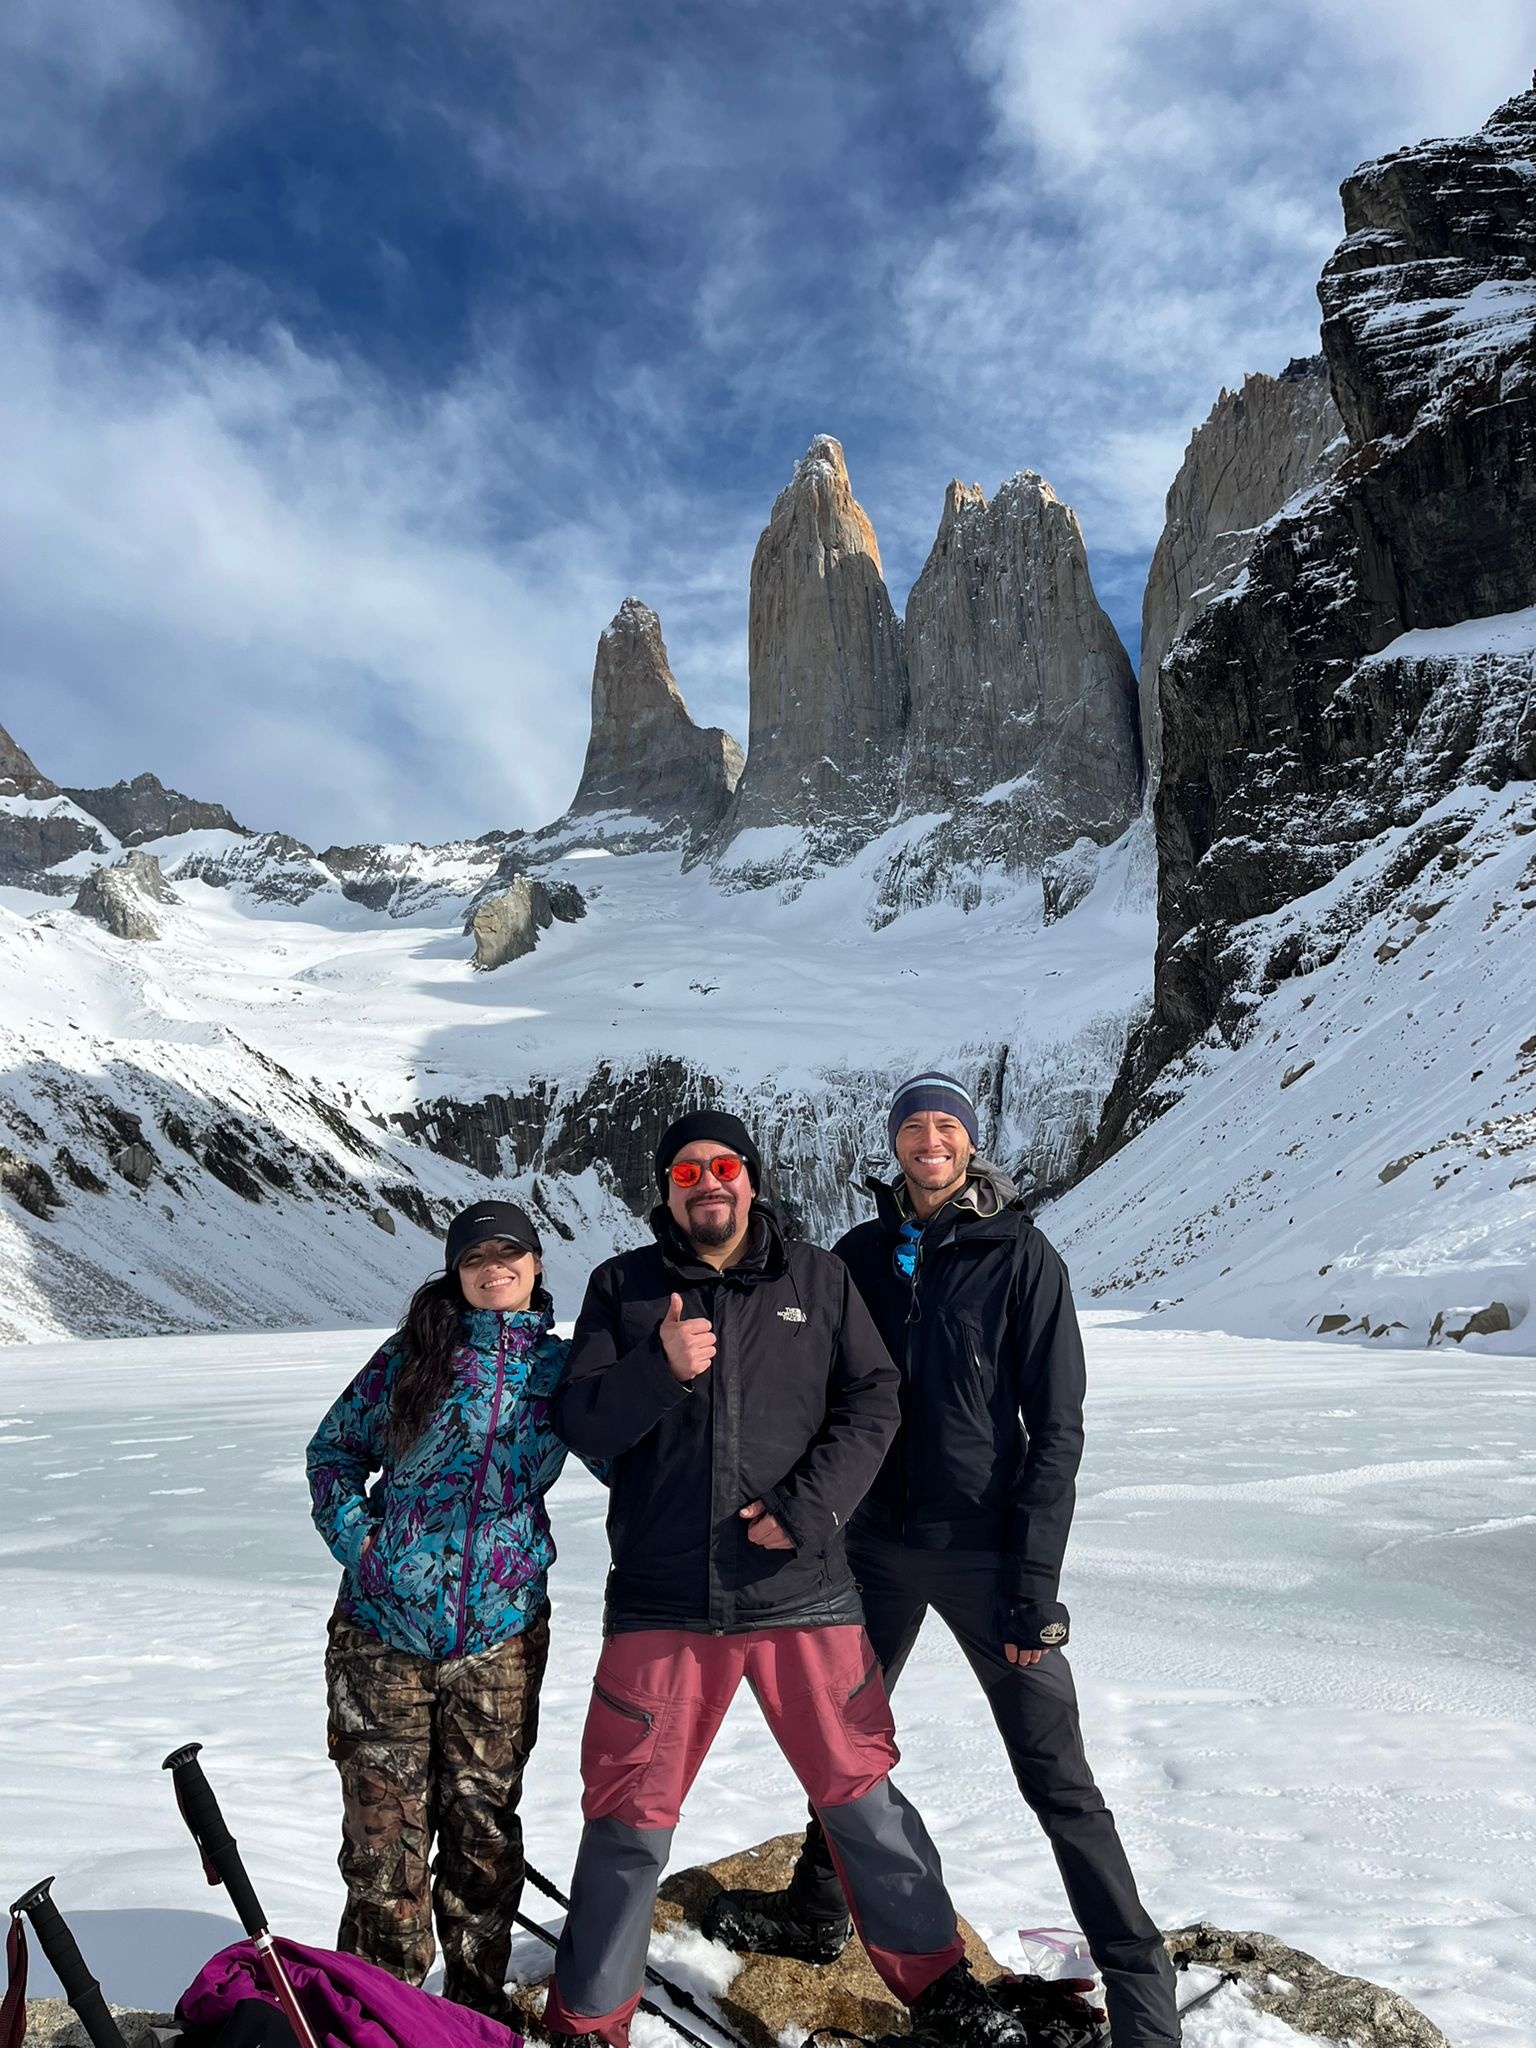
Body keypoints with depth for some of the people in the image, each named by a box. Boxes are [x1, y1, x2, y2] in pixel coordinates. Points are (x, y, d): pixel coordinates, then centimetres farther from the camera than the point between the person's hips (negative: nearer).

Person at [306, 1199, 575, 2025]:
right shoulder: (412, 1354, 0)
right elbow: (334, 1447, 9)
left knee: (483, 1823, 12)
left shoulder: (560, 1366, 3)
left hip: (500, 1636, 1)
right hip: (383, 1625, -1)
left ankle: (477, 2000, 31)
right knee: (383, 1828, 7)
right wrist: (353, 1534, -4)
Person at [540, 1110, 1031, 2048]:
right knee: (629, 1816, 7)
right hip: (662, 1597, 0)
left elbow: (872, 1402, 2)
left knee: (859, 1791, 11)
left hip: (801, 1588, 1)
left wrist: (808, 1504, -12)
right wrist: (661, 1368, -20)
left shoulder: (817, 1279, 5)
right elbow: (581, 1422, -2)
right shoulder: (622, 1287, 4)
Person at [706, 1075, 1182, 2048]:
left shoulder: (1021, 1256, -8)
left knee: (1057, 1779, -1)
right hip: (877, 1539, 5)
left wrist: (1034, 1580, -14)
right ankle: (818, 1911, 42)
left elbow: (1058, 1428, -9)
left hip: (987, 1547, -4)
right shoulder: (859, 1255, 3)